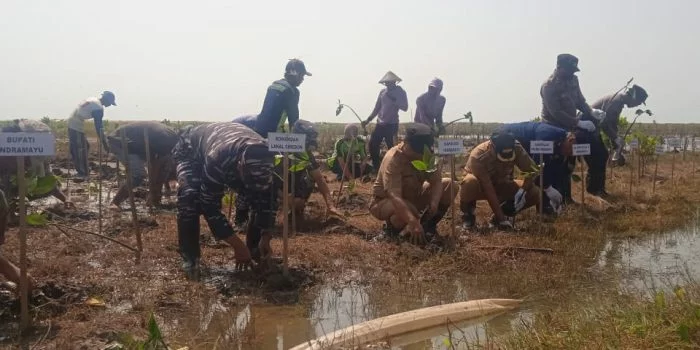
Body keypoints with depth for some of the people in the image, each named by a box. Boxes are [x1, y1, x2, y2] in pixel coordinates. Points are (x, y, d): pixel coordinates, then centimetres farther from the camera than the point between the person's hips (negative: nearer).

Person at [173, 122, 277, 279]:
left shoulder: (262, 157, -33)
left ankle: (255, 249, 3)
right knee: (190, 197, -33)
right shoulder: (216, 160, -47)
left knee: (261, 195, -13)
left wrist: (265, 237, -20)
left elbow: (267, 198, -17)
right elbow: (210, 207, -38)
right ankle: (189, 256, -17)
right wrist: (238, 246, -35)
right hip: (190, 150, -4)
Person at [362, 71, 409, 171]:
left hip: (392, 124, -5)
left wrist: (393, 100, -21)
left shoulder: (400, 92, -3)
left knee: (390, 147, -6)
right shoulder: (383, 92, 10)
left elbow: (405, 107, -14)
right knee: (373, 144, 2)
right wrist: (368, 119, 11)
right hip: (380, 124, 5)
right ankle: (376, 167, 15)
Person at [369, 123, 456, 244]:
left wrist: (434, 203, -35)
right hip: (385, 201, -7)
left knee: (450, 185, -9)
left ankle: (428, 226, 1)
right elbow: (394, 196, -42)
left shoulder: (426, 155, -11)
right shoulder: (392, 159, -32)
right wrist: (413, 222, -53)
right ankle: (391, 226, -5)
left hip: (412, 197, 7)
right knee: (408, 211, -41)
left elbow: (436, 181, -13)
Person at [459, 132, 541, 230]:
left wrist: (522, 191, -31)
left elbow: (532, 169, -16)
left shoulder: (516, 148, -24)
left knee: (534, 193, -21)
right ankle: (468, 214, -10)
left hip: (502, 185, 4)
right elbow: (488, 190, -34)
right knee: (469, 183, -40)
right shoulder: (478, 156, -34)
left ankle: (503, 212, 1)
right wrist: (501, 218, -35)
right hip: (482, 186, -4)